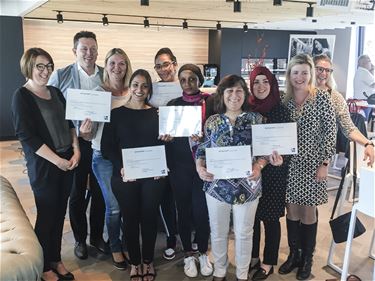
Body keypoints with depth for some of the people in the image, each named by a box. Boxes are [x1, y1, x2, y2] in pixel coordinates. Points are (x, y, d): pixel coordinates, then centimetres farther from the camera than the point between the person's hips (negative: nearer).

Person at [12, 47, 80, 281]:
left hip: (67, 162, 6)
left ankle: (56, 259, 31)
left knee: (60, 213, 14)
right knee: (46, 215, 5)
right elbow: (27, 136, -15)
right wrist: (58, 161, -16)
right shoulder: (22, 96, -9)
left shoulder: (56, 93, 10)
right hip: (43, 166, -6)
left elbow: (69, 123, 15)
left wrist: (76, 150, -1)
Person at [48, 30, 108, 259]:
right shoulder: (60, 76, -4)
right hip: (75, 144, -2)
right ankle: (80, 239, 30)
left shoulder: (107, 75, 3)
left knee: (100, 193, 14)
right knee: (77, 195, 11)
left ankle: (97, 236, 33)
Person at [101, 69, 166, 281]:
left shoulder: (157, 113, 7)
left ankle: (148, 260, 29)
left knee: (149, 217, 9)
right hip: (125, 176, -1)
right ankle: (135, 262, 28)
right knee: (130, 218, 9)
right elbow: (107, 147, -2)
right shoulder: (116, 113, 1)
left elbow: (165, 144, 5)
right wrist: (121, 167, -16)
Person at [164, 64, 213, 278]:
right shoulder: (173, 105, 6)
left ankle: (203, 253, 25)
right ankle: (188, 254, 29)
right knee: (184, 211, 10)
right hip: (180, 166, 2)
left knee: (201, 211, 0)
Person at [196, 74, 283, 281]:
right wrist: (199, 167, -12)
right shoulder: (212, 121, 1)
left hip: (247, 186, -1)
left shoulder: (255, 119, -2)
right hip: (217, 185, 1)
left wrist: (259, 165, -18)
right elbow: (203, 150, 6)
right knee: (218, 232, 14)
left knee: (244, 233, 13)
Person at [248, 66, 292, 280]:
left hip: (273, 171, -3)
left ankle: (268, 263, 25)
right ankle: (253, 258, 31)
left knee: (270, 217, 8)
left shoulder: (281, 110, -7)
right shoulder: (248, 108, 2)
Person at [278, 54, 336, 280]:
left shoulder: (322, 98, -8)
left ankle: (307, 259, 26)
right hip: (288, 163, 3)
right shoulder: (284, 100, 2)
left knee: (308, 211, 8)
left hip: (312, 163, -3)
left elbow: (330, 132, -8)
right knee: (292, 210, 12)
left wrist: (324, 164, -11)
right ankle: (294, 255, 30)